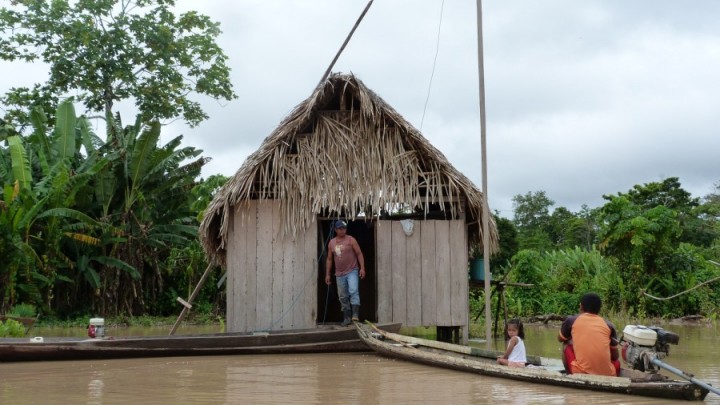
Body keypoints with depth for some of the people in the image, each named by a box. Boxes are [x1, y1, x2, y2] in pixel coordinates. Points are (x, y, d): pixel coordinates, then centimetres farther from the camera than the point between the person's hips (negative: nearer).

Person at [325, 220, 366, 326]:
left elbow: (359, 254, -4)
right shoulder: (331, 243, 9)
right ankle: (347, 318, 13)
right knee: (343, 297, 7)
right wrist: (327, 274, 11)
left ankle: (355, 314, -25)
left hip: (352, 271, -4)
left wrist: (362, 268, -15)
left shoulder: (351, 240, -2)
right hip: (339, 274, 4)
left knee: (353, 291, -22)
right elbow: (329, 259, 14)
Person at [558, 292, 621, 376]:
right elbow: (615, 356, 18)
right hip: (607, 375, 2)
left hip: (581, 374, -2)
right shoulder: (609, 325, 10)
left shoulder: (571, 320, 7)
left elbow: (560, 339, 28)